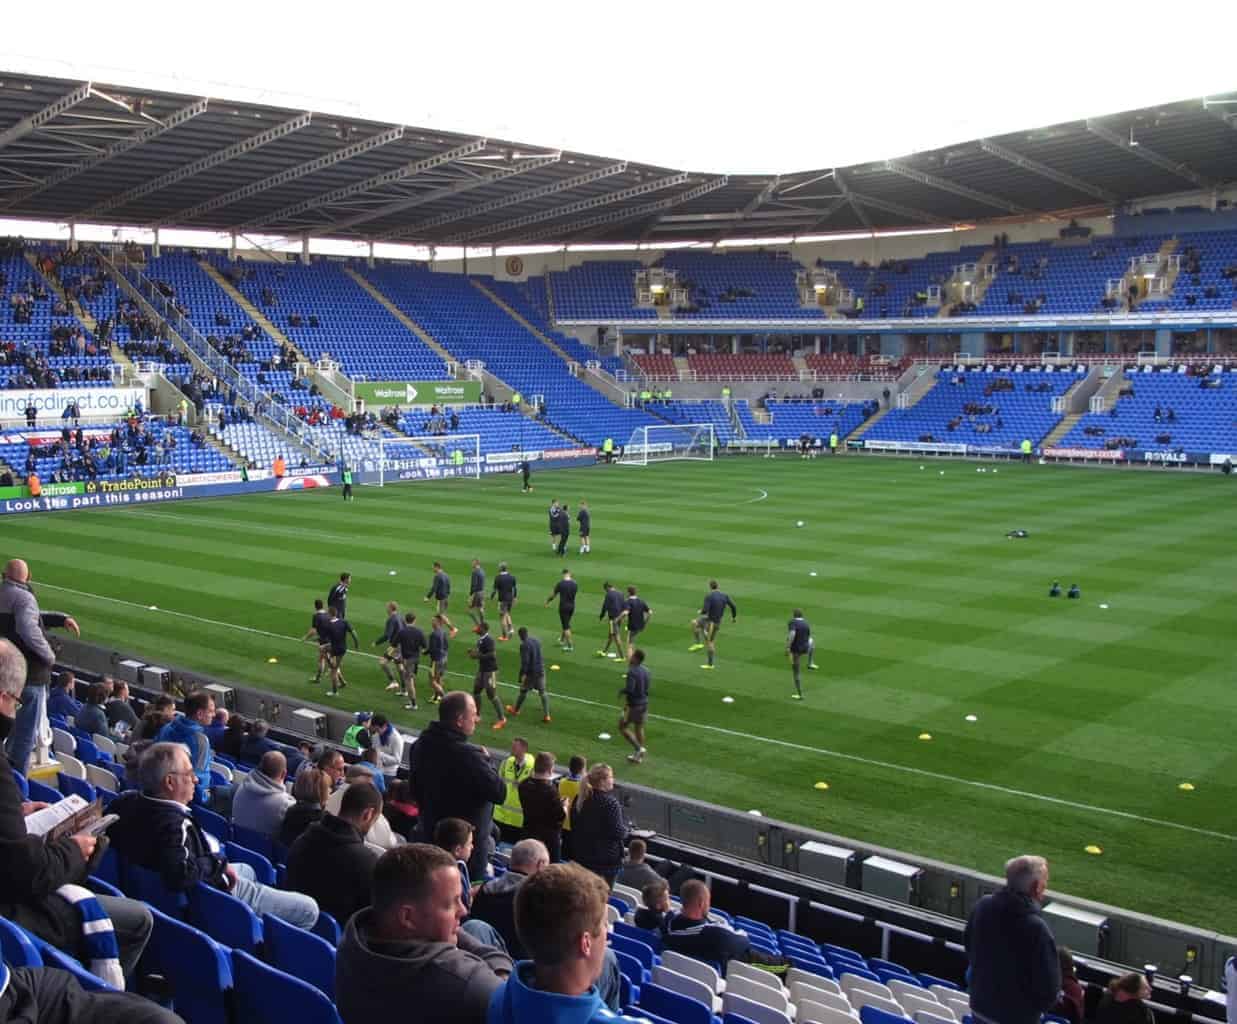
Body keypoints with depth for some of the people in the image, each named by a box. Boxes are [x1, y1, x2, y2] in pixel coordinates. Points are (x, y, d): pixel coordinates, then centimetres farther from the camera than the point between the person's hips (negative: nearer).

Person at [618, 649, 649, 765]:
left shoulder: (632, 672, -21)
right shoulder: (645, 671, 3)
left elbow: (629, 689, -29)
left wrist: (621, 691, -11)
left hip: (633, 704, -8)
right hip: (644, 702, 8)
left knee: (622, 727, 6)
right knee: (639, 727, 16)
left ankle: (639, 748, -2)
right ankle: (638, 756, 23)